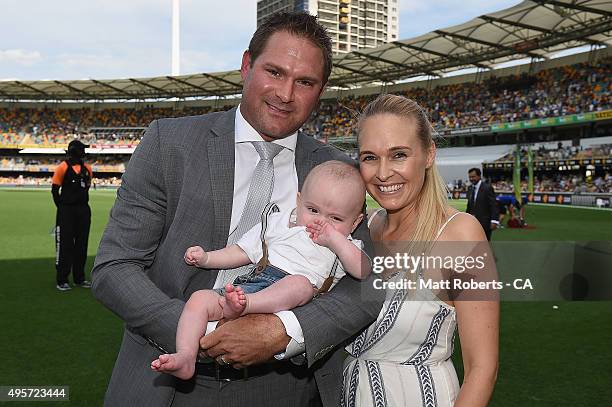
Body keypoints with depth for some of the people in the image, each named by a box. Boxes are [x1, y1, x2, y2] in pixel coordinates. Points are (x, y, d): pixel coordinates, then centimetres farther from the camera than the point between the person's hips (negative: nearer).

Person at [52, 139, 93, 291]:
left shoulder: (87, 169, 10)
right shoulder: (63, 167, -8)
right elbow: (54, 190, -4)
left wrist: (83, 206, 12)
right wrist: (62, 208, -4)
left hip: (83, 210, 6)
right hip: (66, 211, -6)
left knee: (81, 245, 10)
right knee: (65, 245, -3)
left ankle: (79, 278, 20)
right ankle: (61, 280, 3)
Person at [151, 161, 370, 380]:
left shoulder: (344, 247, 19)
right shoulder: (277, 224, 25)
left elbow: (362, 271, -1)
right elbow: (240, 253, 26)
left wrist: (335, 239, -4)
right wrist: (206, 258, 12)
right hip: (247, 284, 3)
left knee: (300, 283, -34)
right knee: (199, 298, -17)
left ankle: (242, 305, -52)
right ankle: (185, 357, -29)